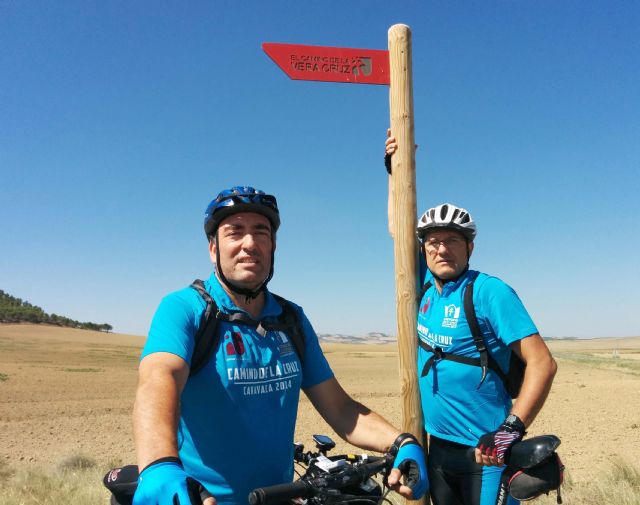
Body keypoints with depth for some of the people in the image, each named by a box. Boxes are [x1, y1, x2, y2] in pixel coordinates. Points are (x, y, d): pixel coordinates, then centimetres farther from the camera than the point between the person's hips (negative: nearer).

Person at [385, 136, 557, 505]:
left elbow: (542, 362, -18)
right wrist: (396, 168, 3)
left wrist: (512, 429, -26)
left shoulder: (490, 291, -15)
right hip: (436, 446, 6)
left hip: (485, 451, -6)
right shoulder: (427, 287, 2)